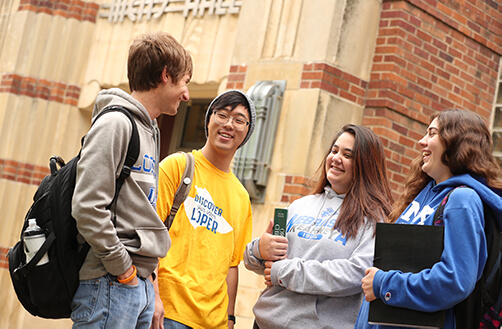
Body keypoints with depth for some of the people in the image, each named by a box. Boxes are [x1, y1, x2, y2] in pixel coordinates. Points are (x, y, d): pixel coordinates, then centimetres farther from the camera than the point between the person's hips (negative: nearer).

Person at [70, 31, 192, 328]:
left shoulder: (150, 130, 18)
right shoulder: (116, 123, -11)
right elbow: (88, 207, -20)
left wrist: (146, 271, 11)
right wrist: (123, 267, -13)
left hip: (141, 284, 9)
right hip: (110, 284, -9)